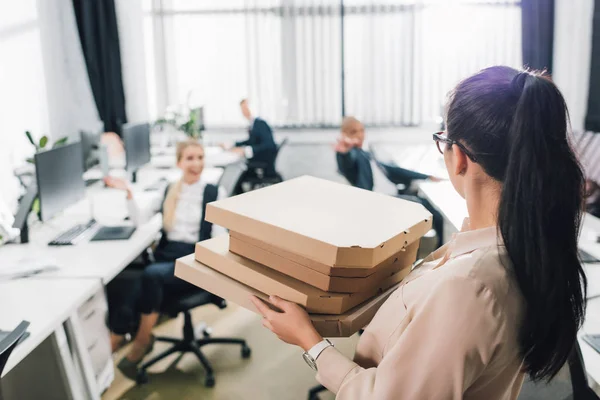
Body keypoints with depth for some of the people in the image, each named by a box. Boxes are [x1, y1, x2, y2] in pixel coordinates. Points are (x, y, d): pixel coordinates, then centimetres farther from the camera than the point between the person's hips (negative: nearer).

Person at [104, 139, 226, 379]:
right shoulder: (168, 191, 15)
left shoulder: (215, 193, 4)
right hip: (166, 256, 4)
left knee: (151, 274, -32)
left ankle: (142, 342, -17)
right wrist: (128, 193, -2)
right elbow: (140, 221, 10)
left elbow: (219, 235, -3)